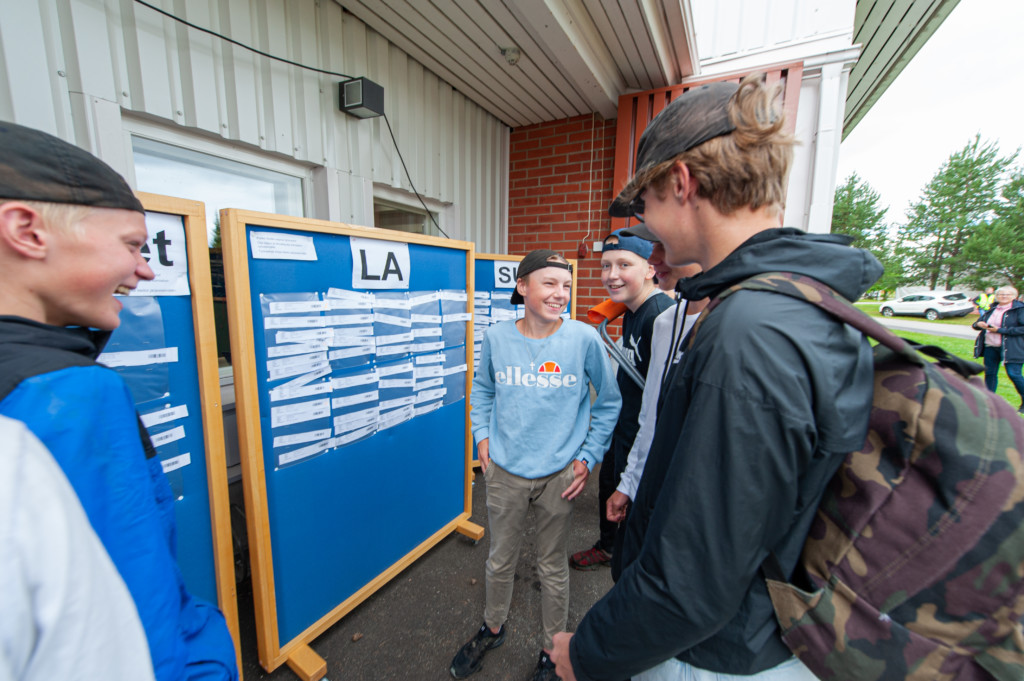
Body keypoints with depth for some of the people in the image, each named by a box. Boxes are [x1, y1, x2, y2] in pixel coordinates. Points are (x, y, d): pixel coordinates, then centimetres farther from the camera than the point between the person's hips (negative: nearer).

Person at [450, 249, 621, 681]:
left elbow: (609, 402, -1)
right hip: (504, 471, 2)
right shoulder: (496, 338, -7)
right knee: (500, 560, 22)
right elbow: (482, 389, 12)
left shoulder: (584, 339, -13)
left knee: (552, 567, 19)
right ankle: (492, 629, 52)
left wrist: (589, 457, -3)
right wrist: (482, 436, 3)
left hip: (559, 475, -1)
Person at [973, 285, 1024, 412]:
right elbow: (976, 324, 17)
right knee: (990, 373, 9)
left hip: (1011, 348, -5)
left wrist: (1000, 330, -17)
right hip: (990, 346, 5)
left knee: (1014, 374, -7)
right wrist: (978, 324, -6)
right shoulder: (992, 310, 12)